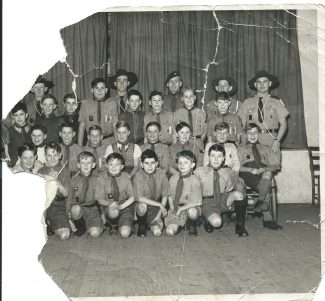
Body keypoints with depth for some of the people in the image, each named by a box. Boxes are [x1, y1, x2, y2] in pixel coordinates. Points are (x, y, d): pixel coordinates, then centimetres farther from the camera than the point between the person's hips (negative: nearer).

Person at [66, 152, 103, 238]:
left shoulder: (97, 180, 5)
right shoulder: (74, 179, 5)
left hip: (92, 209, -1)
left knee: (95, 234, -23)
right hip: (78, 206, 1)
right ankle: (80, 227, -5)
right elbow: (70, 197, 9)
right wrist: (68, 211, -6)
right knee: (76, 209, -37)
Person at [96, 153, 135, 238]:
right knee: (113, 211, -38)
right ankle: (113, 225, -2)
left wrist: (121, 206, -19)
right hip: (109, 207, 0)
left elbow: (132, 197, -3)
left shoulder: (126, 177, -2)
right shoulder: (102, 177, -3)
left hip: (125, 206, 0)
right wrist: (110, 203, -23)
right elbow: (100, 199, -2)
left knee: (125, 233, -23)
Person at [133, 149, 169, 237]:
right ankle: (142, 225, -4)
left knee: (157, 232, -17)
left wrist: (159, 214, -11)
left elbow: (165, 196, -4)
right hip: (141, 206, -1)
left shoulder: (161, 174, -11)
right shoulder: (139, 176, -18)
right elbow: (140, 198, -23)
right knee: (143, 206, -36)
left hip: (156, 208, 2)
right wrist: (160, 205, -25)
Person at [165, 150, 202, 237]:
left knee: (192, 211, -39)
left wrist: (180, 209, -18)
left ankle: (192, 226, -2)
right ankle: (180, 224, 18)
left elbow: (195, 203, -15)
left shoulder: (195, 181, -14)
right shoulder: (173, 178, -2)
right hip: (176, 208, 2)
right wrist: (172, 207, -6)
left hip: (189, 207, -2)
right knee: (170, 231, -19)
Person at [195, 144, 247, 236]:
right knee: (216, 222, -33)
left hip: (223, 201, 3)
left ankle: (240, 226, -9)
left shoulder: (227, 172, 4)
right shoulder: (199, 172, -3)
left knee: (238, 194, -27)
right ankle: (207, 219, 7)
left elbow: (229, 190, 12)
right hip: (208, 202, -3)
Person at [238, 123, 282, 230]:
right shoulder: (241, 149, 23)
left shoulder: (265, 149, 28)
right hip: (247, 176, -2)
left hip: (264, 175, 2)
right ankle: (268, 219, -37)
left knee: (267, 173, -36)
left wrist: (263, 169, -9)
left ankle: (261, 200, -41)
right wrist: (251, 170, -13)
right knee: (266, 190, -33)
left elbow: (275, 166, 14)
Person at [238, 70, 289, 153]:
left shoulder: (276, 102, 10)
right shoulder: (247, 102, 11)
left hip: (271, 141, 0)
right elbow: (241, 125, 8)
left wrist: (277, 141, -9)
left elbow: (283, 124, 6)